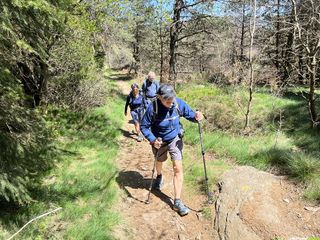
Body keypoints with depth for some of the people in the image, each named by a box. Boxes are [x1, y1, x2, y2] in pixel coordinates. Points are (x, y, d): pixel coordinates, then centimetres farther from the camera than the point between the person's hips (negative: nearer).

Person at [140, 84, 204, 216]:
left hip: (175, 139, 0)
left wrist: (196, 116, -32)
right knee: (159, 162, 26)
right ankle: (159, 177, 64)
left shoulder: (178, 103, -22)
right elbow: (144, 126, -18)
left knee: (178, 168, -9)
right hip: (159, 142, 0)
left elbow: (189, 114, -8)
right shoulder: (152, 108, -28)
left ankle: (177, 202, 0)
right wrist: (152, 140, -32)